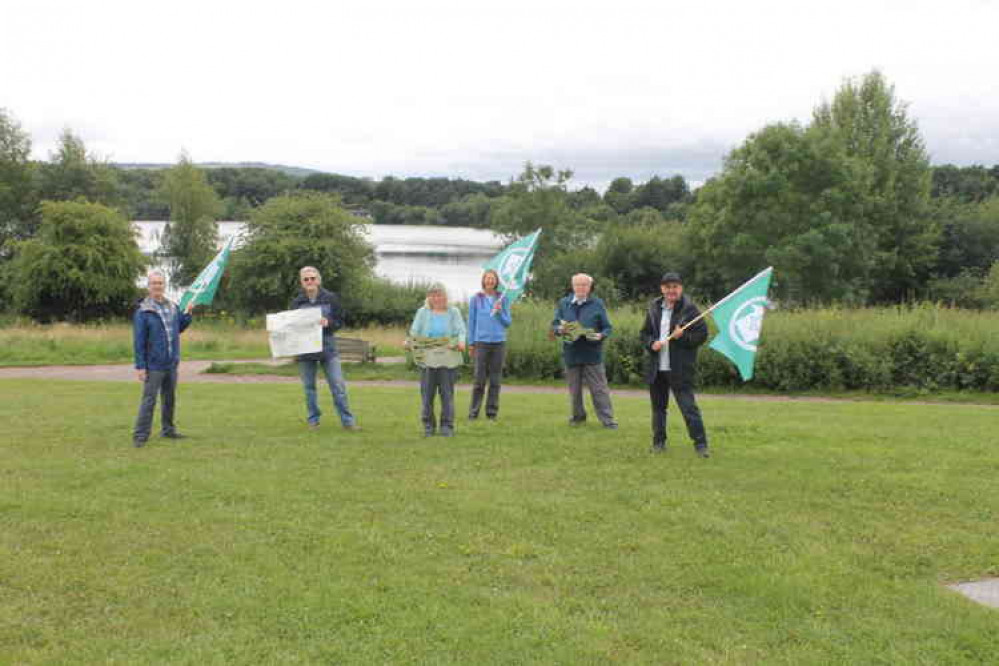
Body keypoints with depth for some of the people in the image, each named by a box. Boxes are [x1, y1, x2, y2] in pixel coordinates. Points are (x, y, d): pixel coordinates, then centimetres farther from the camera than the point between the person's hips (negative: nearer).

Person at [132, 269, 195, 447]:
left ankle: (168, 429, 28)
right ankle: (140, 435, -1)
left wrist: (187, 313, 6)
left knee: (170, 399, 15)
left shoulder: (173, 307, 7)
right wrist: (140, 366, -13)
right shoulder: (143, 311, -10)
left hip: (171, 364, 6)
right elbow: (139, 341, -10)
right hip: (153, 366, -6)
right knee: (149, 400, -6)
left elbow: (179, 328, 21)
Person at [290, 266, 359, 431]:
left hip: (328, 347, -1)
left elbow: (340, 322, 2)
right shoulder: (297, 302, 3)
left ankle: (347, 420, 3)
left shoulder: (330, 298, -1)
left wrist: (328, 323, -17)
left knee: (338, 385, -3)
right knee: (309, 387, 8)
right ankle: (313, 420, 20)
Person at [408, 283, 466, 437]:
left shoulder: (453, 312, 9)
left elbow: (461, 331, 0)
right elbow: (414, 332, 6)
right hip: (427, 360, 1)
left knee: (447, 393, 0)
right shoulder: (422, 312, 12)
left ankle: (447, 426, 7)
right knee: (427, 393, 2)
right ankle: (428, 425, 12)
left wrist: (461, 342, -21)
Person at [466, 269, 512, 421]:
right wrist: (471, 344, 4)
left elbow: (508, 322, 8)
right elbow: (471, 322, 8)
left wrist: (500, 312, -10)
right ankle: (473, 412, 6)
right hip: (481, 342, -1)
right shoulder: (476, 299, 5)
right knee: (480, 378, -2)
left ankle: (492, 412, 11)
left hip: (499, 342, 1)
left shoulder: (503, 299, 7)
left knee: (495, 379, 4)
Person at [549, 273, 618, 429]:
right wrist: (559, 329, -14)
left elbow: (607, 328, 2)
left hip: (592, 353, -3)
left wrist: (600, 335, -19)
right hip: (571, 353, 3)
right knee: (574, 389, 12)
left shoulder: (597, 304, 2)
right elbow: (554, 324, 9)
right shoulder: (563, 303, 8)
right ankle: (578, 416, 28)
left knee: (599, 388, -2)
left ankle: (607, 419, 1)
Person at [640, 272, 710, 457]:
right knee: (658, 406, 14)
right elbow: (645, 333, 15)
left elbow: (702, 334, -6)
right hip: (656, 368, 5)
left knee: (688, 406, -8)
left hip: (680, 369, -5)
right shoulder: (654, 308, 8)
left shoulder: (689, 308, -6)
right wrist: (652, 343, -6)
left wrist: (683, 336, -21)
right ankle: (659, 442, 25)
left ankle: (700, 444, -3)